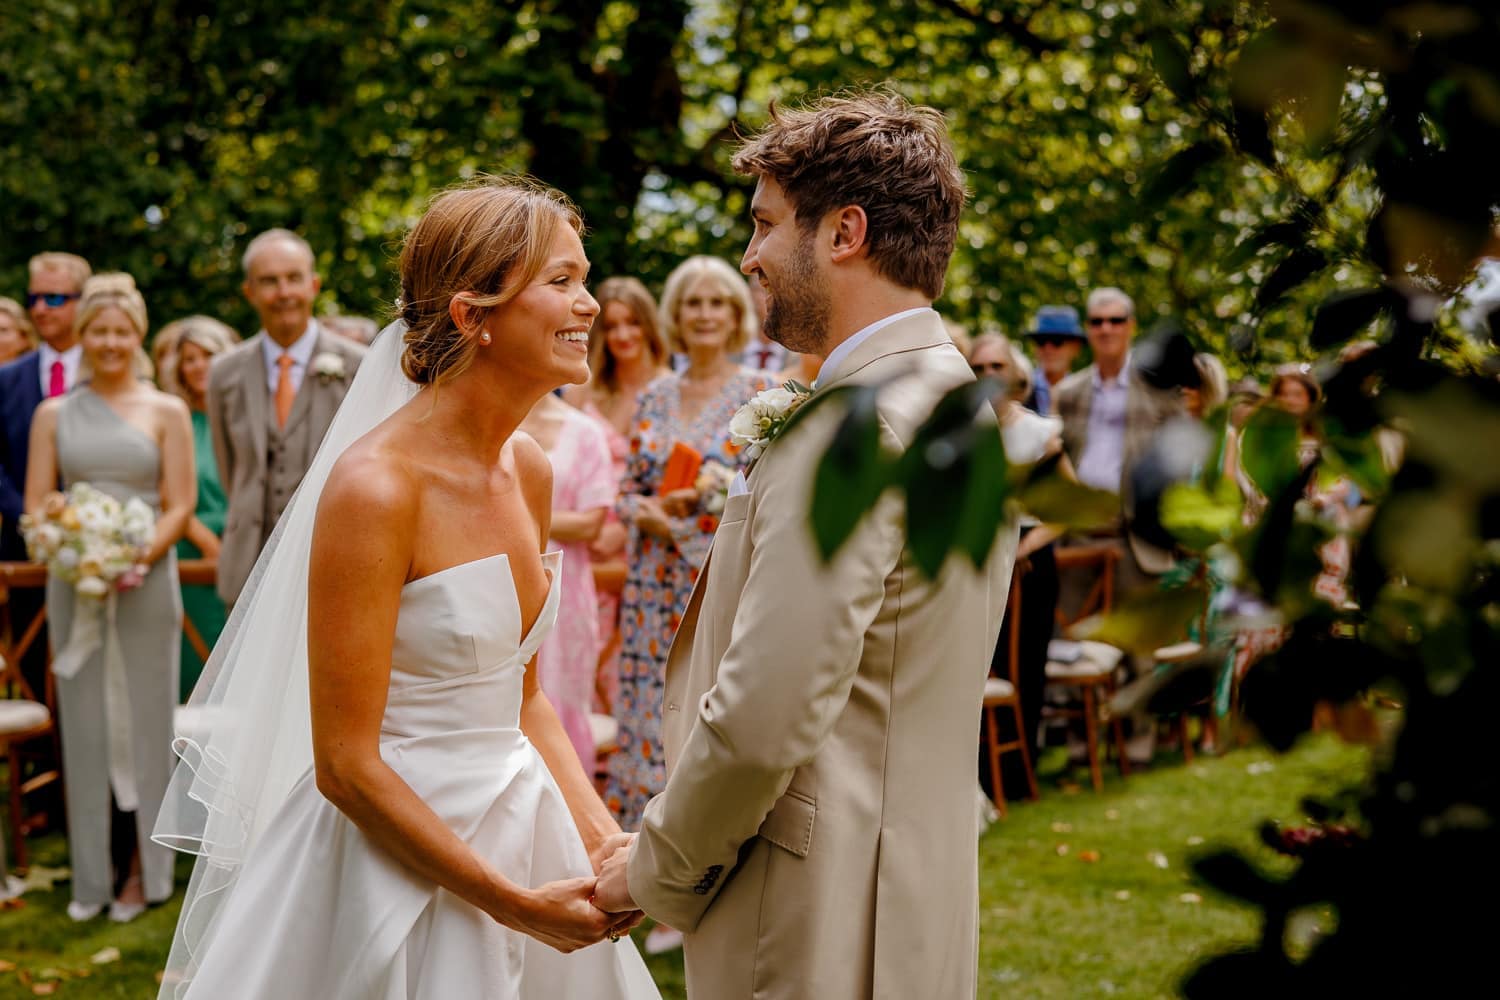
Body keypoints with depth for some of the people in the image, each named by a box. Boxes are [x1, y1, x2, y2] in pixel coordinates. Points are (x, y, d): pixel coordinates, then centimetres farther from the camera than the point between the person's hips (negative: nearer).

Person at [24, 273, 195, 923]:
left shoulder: (166, 412, 4)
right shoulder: (54, 415, 9)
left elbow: (180, 507, -1)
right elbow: (36, 504, 7)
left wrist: (139, 558, -16)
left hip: (144, 583, -2)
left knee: (143, 718, 2)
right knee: (84, 723, 4)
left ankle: (144, 869, 10)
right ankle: (91, 876, 12)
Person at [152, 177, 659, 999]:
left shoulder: (529, 470, 3)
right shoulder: (376, 486, -20)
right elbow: (346, 764, -19)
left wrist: (599, 835, -2)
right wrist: (513, 902, -18)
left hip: (515, 831, 7)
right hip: (394, 855, -7)